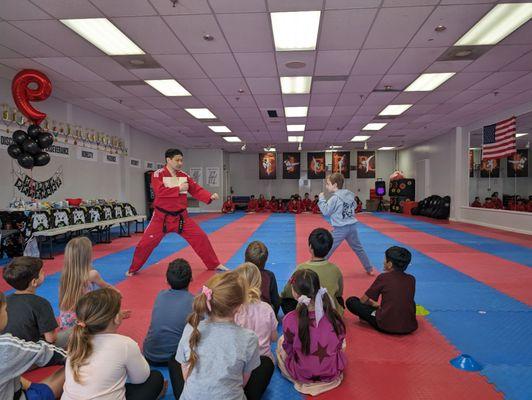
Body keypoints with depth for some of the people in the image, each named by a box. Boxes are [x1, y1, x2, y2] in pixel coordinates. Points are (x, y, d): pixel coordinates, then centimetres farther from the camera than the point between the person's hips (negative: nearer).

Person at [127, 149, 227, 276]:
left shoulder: (184, 176, 4)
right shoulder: (158, 174, -9)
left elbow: (196, 190, 2)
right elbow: (159, 192, -25)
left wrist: (210, 197, -14)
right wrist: (178, 189, -21)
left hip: (181, 216, 4)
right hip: (162, 217, -4)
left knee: (200, 237, 2)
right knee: (147, 242, -2)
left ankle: (214, 265, 17)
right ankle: (133, 269, 23)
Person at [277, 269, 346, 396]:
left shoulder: (290, 319, -26)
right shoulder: (332, 314, -18)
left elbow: (288, 350, -9)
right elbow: (340, 343, -1)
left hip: (303, 376, -2)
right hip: (334, 373, 3)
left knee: (281, 341, 23)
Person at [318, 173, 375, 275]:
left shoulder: (335, 198, -14)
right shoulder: (350, 195, 7)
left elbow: (325, 211, -12)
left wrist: (321, 199, -5)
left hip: (340, 229, -7)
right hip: (352, 226, 7)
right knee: (359, 248, 22)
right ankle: (369, 269, 31)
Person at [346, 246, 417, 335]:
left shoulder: (383, 277, -7)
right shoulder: (411, 279, 5)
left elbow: (363, 300, 2)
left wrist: (375, 304, 23)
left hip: (387, 326, -6)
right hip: (410, 327, 6)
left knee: (351, 301, 3)